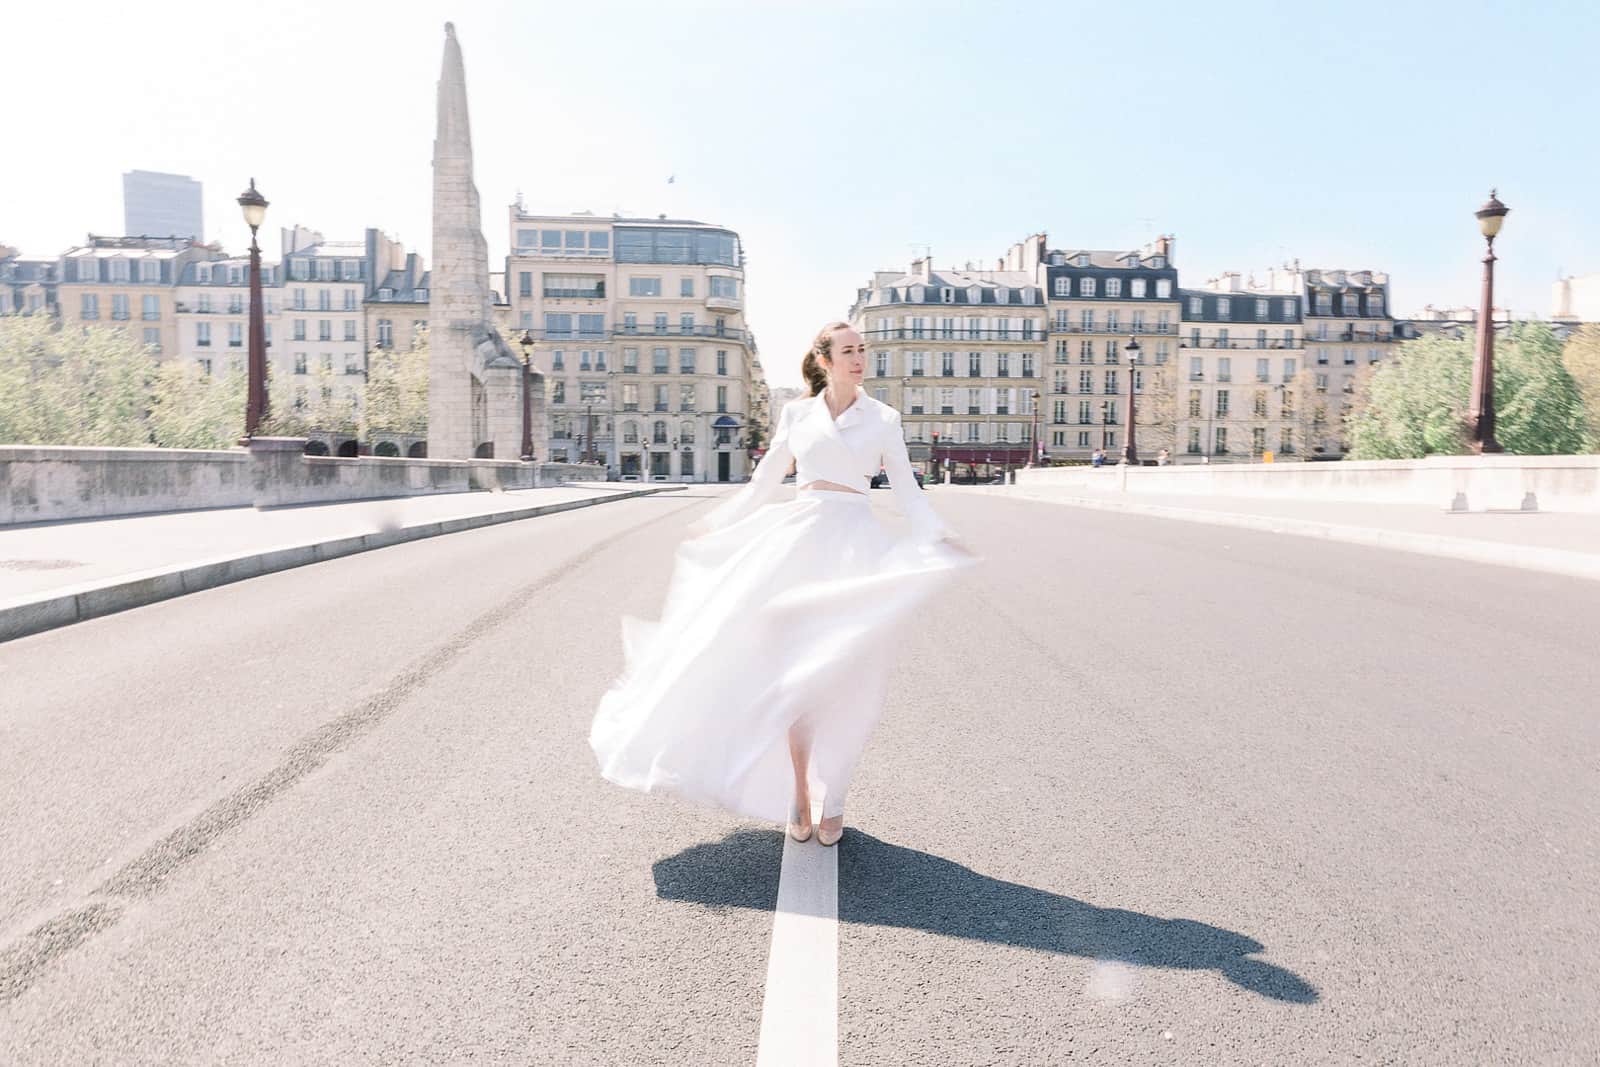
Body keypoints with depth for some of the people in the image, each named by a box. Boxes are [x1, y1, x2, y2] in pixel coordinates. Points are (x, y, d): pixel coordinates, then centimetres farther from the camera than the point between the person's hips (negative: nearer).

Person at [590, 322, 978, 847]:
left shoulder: (883, 418, 9)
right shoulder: (796, 413, 11)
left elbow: (907, 491, 8)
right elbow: (764, 482, 18)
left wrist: (940, 537, -6)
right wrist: (714, 525, 21)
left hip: (855, 545, -1)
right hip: (798, 540, 1)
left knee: (844, 676, 0)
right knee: (795, 672, -1)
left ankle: (832, 798, 12)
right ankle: (798, 793, 10)